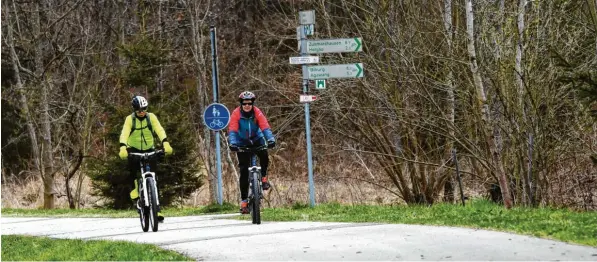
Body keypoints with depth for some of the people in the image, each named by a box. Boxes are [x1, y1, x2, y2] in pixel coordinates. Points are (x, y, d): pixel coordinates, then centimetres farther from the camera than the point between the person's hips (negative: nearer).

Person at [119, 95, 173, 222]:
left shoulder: (151, 117, -10)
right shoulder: (130, 119, -13)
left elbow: (160, 130, -23)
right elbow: (124, 133, -27)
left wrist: (166, 143, -41)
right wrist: (122, 148, -45)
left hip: (149, 150, 1)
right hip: (134, 150, -1)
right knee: (132, 167, -33)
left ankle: (157, 210, -4)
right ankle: (134, 187, -6)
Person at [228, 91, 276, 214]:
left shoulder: (257, 112, -18)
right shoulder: (236, 114, -20)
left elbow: (265, 127, -26)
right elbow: (232, 130, -29)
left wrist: (271, 139, -44)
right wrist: (233, 143, -46)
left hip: (256, 140, 1)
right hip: (242, 143, -1)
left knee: (264, 156, -31)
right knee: (244, 170, -7)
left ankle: (264, 177, -1)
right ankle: (244, 200, -1)